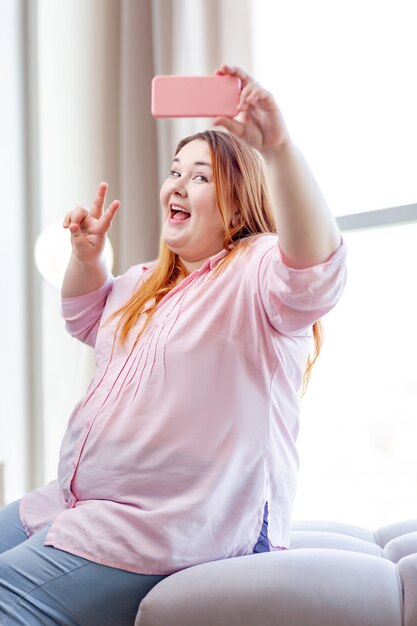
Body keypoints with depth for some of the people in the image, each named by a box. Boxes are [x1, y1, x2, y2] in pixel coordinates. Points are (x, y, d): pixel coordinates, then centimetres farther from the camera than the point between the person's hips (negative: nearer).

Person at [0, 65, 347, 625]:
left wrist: (278, 146, -45)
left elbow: (317, 269, -33)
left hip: (165, 532, -9)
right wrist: (86, 253, 16)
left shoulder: (257, 271, -9)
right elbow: (86, 318, 37)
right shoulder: (149, 282, 20)